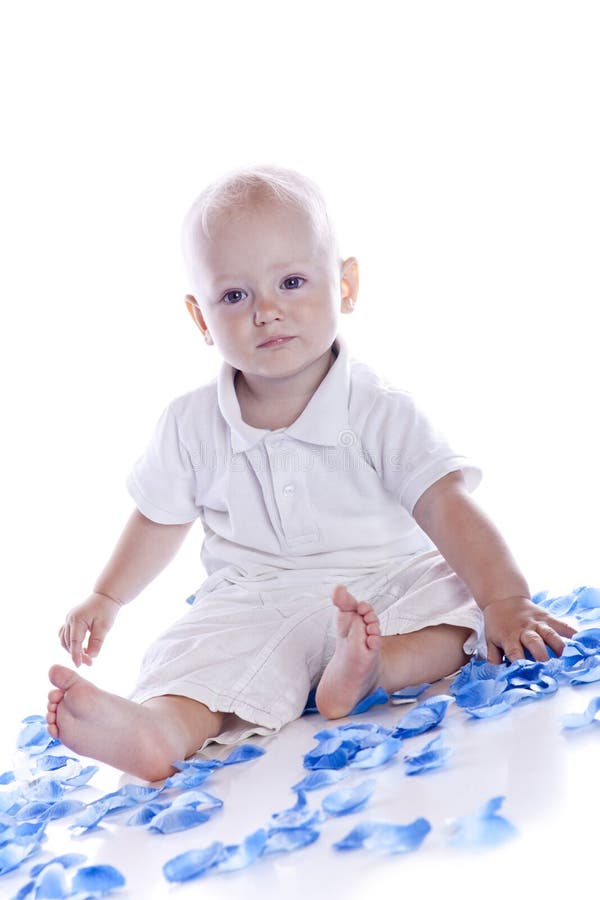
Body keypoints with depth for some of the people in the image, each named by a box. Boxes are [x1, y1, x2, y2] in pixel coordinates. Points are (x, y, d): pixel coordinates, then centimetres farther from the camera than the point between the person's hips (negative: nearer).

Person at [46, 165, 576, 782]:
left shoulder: (378, 412, -10)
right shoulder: (192, 425, -2)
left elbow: (446, 505, -17)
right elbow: (161, 519, 14)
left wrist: (504, 600, -28)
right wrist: (106, 598, 19)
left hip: (385, 585, 0)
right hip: (256, 604, 0)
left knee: (461, 592, -25)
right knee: (206, 649, -30)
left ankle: (374, 665, -48)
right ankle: (162, 726, -57)